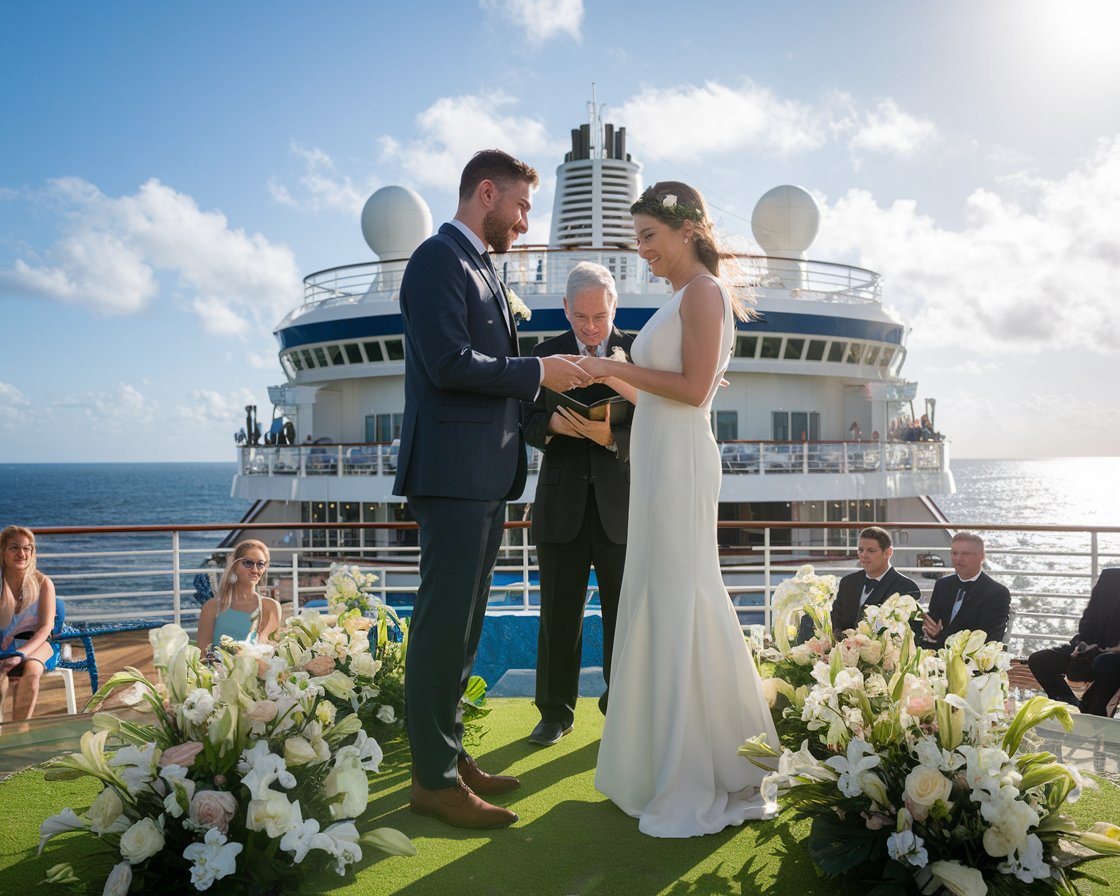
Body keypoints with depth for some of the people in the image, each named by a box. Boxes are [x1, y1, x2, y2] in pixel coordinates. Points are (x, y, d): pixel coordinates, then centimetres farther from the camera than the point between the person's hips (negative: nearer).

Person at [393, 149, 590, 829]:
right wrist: (538, 372, -10)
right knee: (444, 626, -4)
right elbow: (450, 364, -19)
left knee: (463, 626, 14)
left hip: (484, 477, 10)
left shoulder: (480, 268, 22)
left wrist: (545, 391, 9)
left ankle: (450, 755, 25)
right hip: (454, 473, -10)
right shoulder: (439, 258, -8)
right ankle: (434, 779, 6)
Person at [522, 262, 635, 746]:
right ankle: (556, 712, 20)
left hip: (621, 505, -1)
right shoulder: (547, 353, 9)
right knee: (559, 616, 6)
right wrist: (552, 423, -16)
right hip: (562, 504, 1)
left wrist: (612, 435, -23)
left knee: (624, 615, 7)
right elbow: (527, 424, 6)